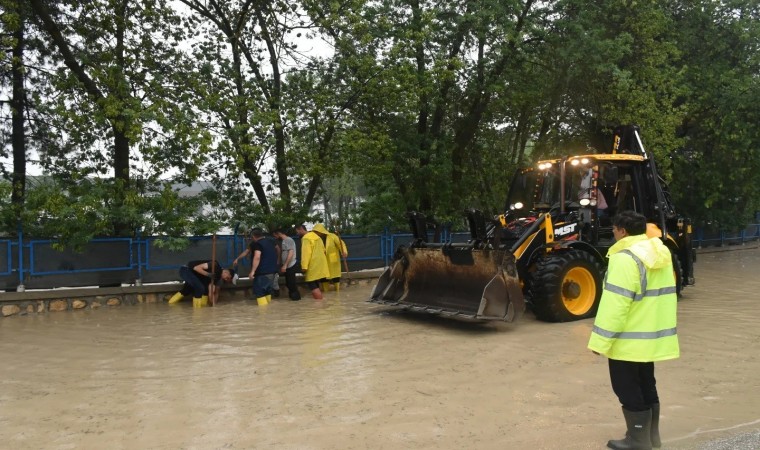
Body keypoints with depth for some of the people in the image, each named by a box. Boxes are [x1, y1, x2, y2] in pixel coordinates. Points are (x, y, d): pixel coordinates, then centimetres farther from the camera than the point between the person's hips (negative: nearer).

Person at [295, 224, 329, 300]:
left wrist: (304, 267, -21)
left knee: (313, 286, -6)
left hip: (313, 266, -10)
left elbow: (306, 253, -20)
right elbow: (322, 250, 21)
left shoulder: (306, 238, -12)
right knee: (315, 285, 17)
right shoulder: (315, 235, 18)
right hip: (319, 264, 10)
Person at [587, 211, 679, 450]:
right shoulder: (661, 254, 9)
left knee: (628, 389, 3)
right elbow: (660, 295, 17)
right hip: (652, 336, 9)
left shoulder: (625, 258, -22)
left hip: (629, 340, -9)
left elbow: (615, 304, -25)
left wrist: (601, 340, -20)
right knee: (645, 385, 20)